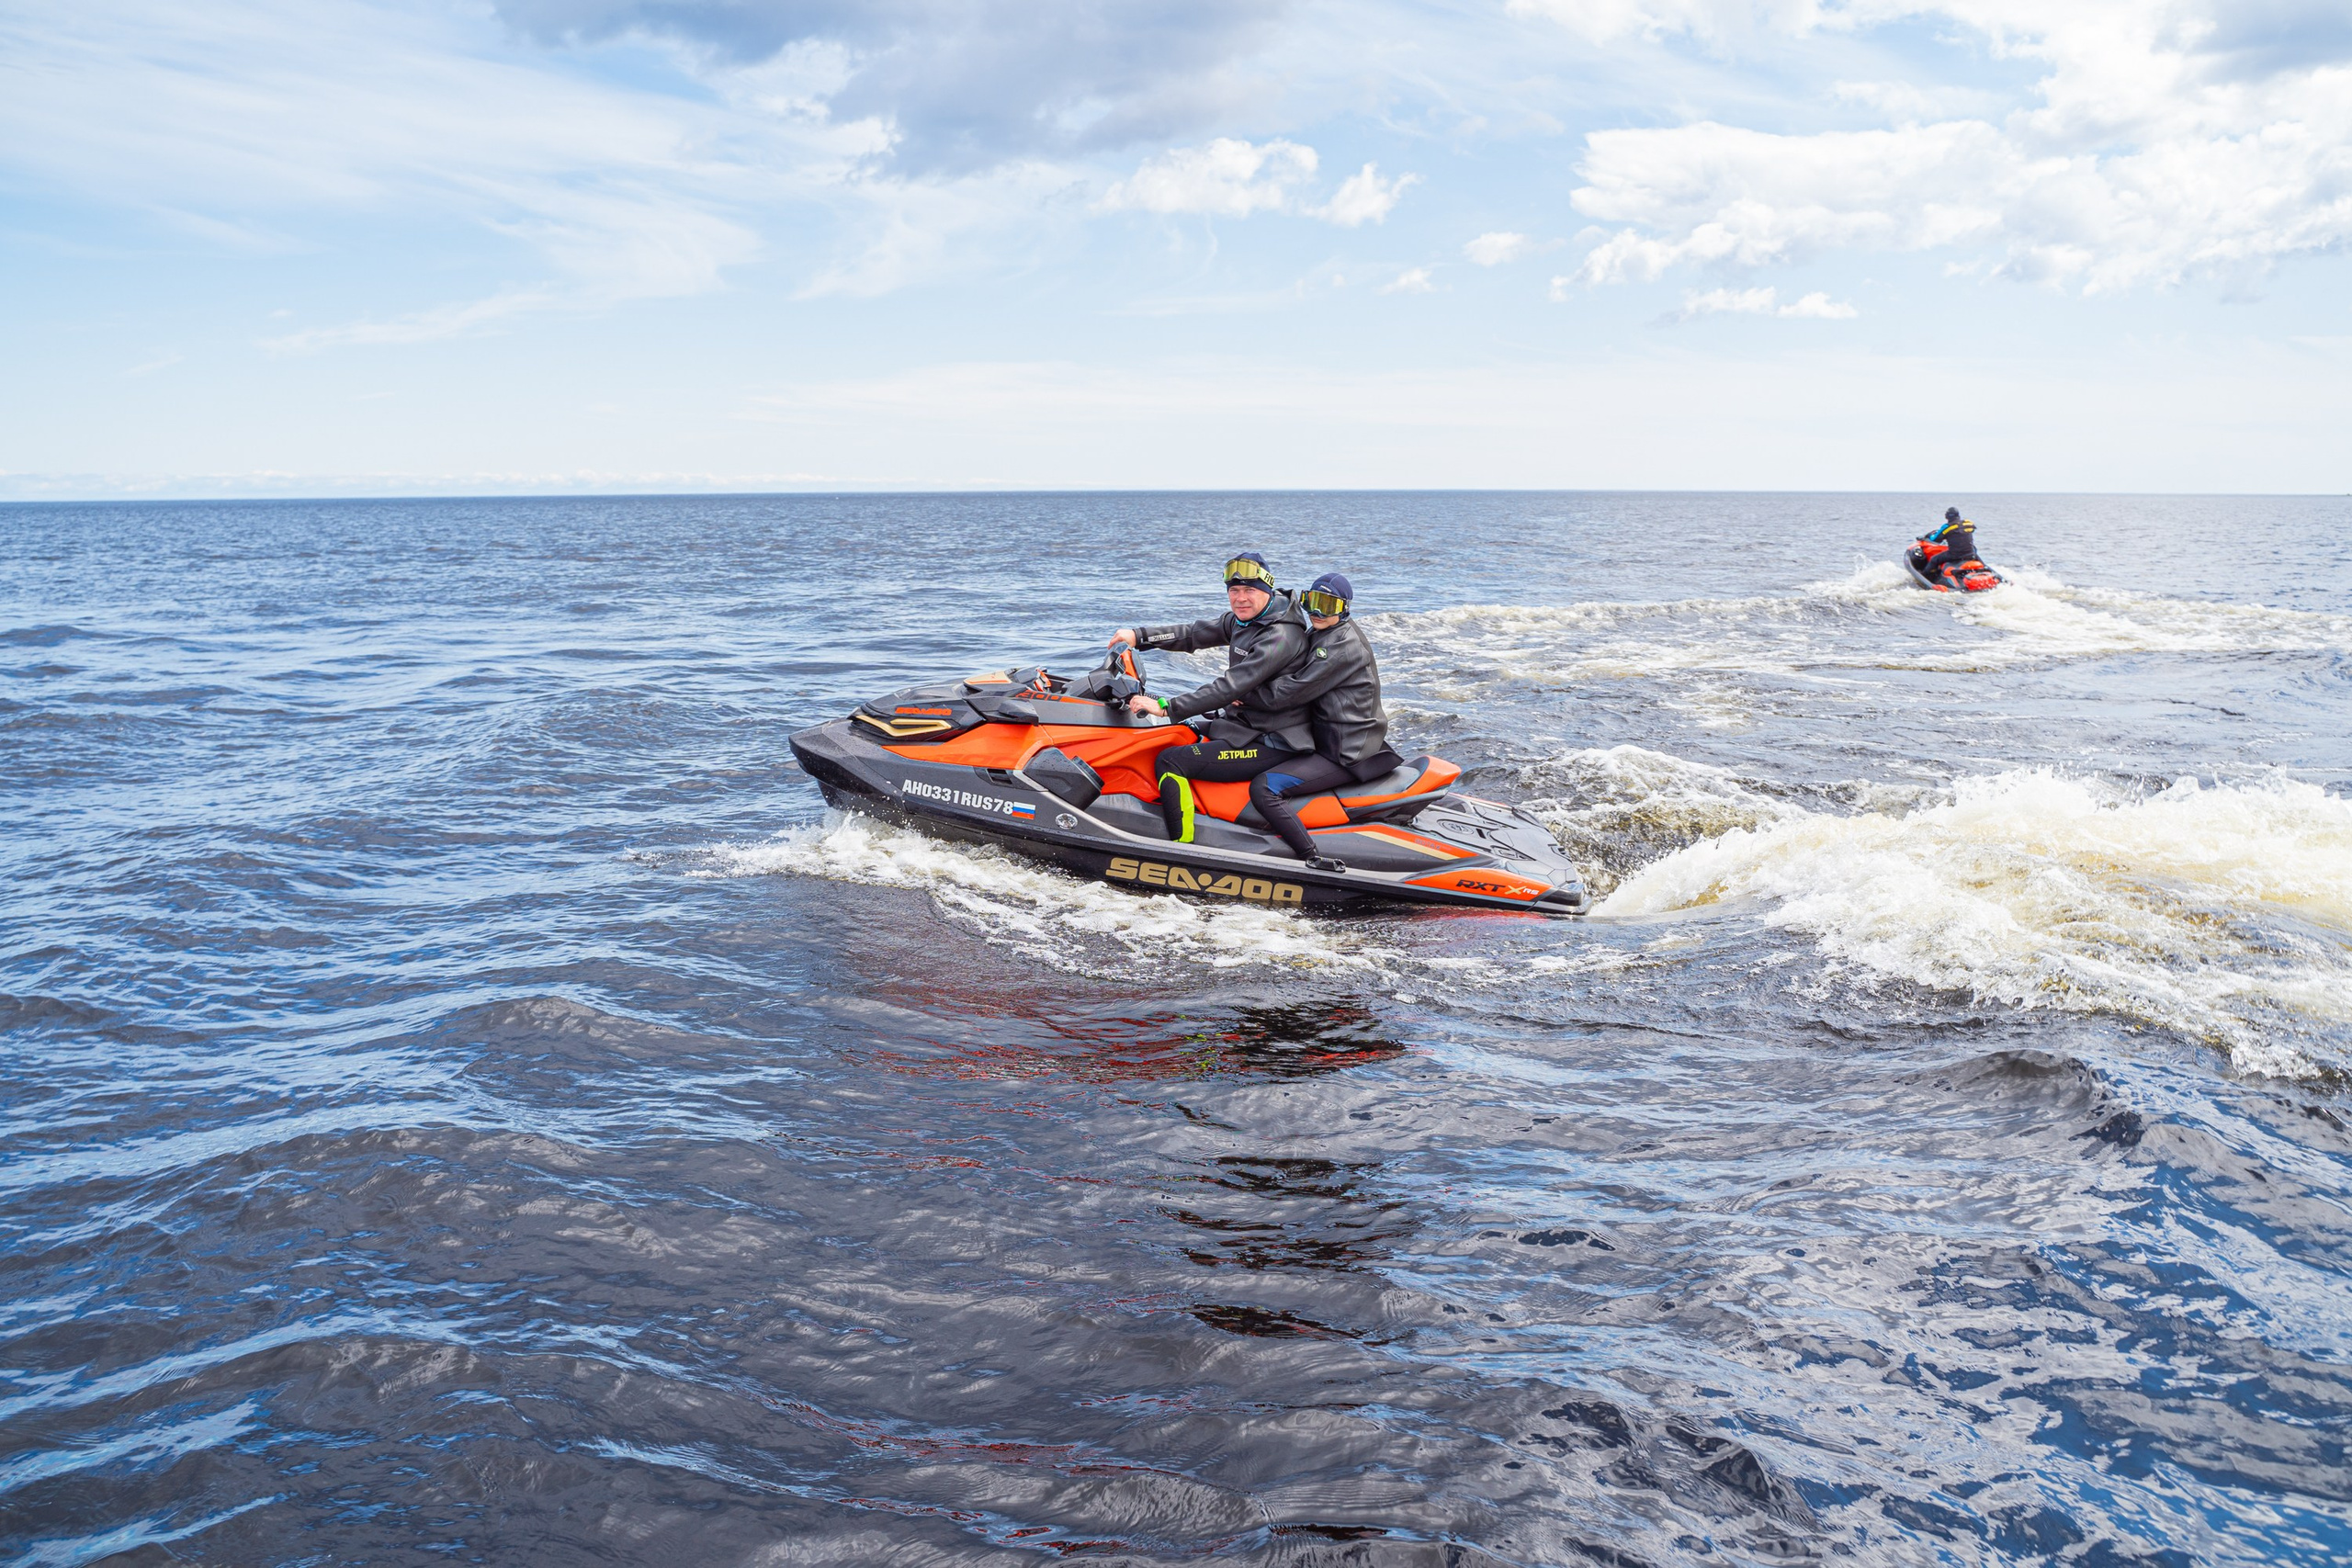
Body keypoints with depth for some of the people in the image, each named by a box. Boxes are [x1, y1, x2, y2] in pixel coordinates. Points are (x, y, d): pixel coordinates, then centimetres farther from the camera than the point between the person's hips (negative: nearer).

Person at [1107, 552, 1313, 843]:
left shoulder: (1280, 636, -23)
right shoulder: (1243, 619, 6)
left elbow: (1231, 687, -30)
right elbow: (1195, 634, 13)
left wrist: (1166, 707, -31)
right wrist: (1139, 636, 2)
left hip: (1268, 743, -10)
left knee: (1170, 761, -21)